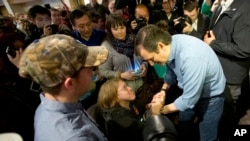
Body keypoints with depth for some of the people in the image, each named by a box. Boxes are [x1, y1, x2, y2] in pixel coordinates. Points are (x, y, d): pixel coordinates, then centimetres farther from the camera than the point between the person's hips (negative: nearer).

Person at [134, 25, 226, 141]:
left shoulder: (191, 58, -40)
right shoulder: (170, 43, -17)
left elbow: (189, 99, -30)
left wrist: (162, 109, -16)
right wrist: (163, 90, -7)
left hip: (210, 97, -6)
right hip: (190, 92, 6)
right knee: (181, 127, 22)